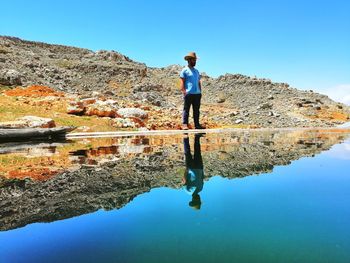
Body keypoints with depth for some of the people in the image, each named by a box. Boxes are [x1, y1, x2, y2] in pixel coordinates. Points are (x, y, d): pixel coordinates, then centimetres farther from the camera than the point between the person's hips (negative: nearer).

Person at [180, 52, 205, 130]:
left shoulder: (196, 71, 22)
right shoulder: (184, 70, 2)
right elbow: (182, 82, -5)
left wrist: (200, 92, 13)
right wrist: (184, 92, -14)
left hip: (197, 93, 6)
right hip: (189, 94, -6)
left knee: (196, 110, 8)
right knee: (186, 109, -4)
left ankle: (197, 124, 13)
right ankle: (184, 124, -2)